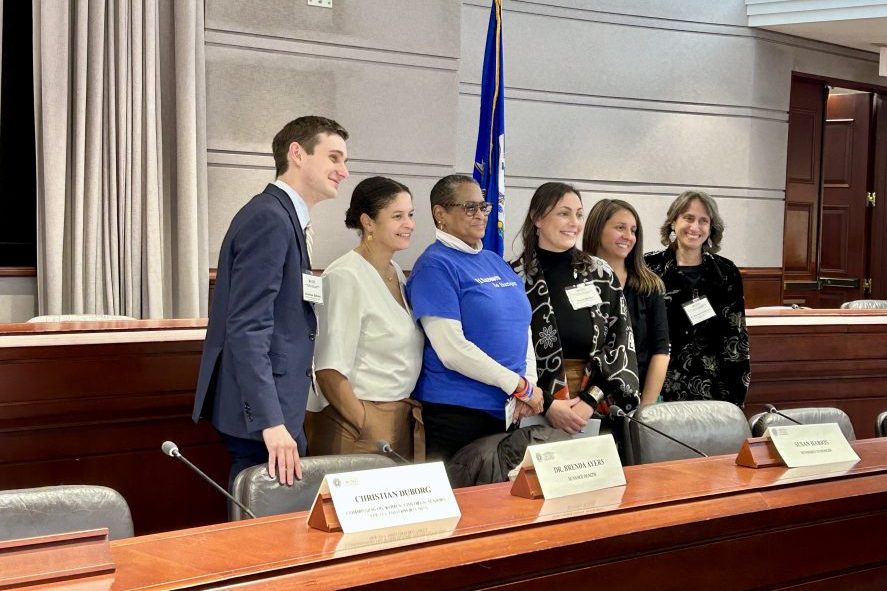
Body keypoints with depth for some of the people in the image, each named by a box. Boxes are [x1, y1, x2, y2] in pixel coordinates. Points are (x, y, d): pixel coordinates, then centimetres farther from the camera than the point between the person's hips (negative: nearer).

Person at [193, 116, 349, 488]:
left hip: (270, 409, 10)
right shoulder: (270, 217, -15)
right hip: (260, 413, -10)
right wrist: (272, 422, -27)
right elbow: (247, 329, -23)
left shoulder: (283, 217, 16)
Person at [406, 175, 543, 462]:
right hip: (457, 413, -7)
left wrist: (529, 383, -2)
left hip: (508, 412, 7)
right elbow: (452, 350, -18)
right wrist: (520, 385, -13)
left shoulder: (497, 263, 15)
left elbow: (523, 330, 17)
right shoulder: (435, 266, -9)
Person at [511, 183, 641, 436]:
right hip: (536, 409, -2)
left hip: (595, 408, 2)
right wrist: (546, 404, -13)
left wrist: (590, 400, -9)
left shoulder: (601, 274, 5)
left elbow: (620, 342, 2)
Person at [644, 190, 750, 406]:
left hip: (713, 389, 2)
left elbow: (736, 336, 7)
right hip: (661, 387, -1)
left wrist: (737, 395, 3)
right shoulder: (649, 268, -1)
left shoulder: (727, 273, 5)